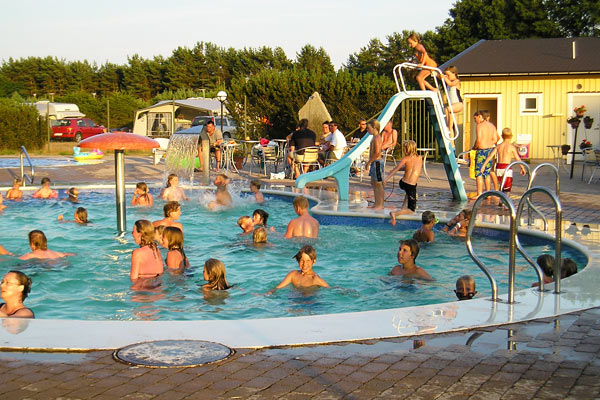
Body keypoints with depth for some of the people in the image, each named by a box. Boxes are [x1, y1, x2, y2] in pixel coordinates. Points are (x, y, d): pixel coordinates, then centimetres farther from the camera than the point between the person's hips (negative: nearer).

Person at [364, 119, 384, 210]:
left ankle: (380, 205, 0)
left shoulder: (377, 138, -17)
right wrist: (369, 163, 17)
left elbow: (377, 153, -23)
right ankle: (377, 203, 21)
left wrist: (368, 162, -19)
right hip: (374, 162, 11)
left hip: (377, 162, -11)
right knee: (373, 183, 15)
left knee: (378, 184, -5)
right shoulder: (375, 137, 15)